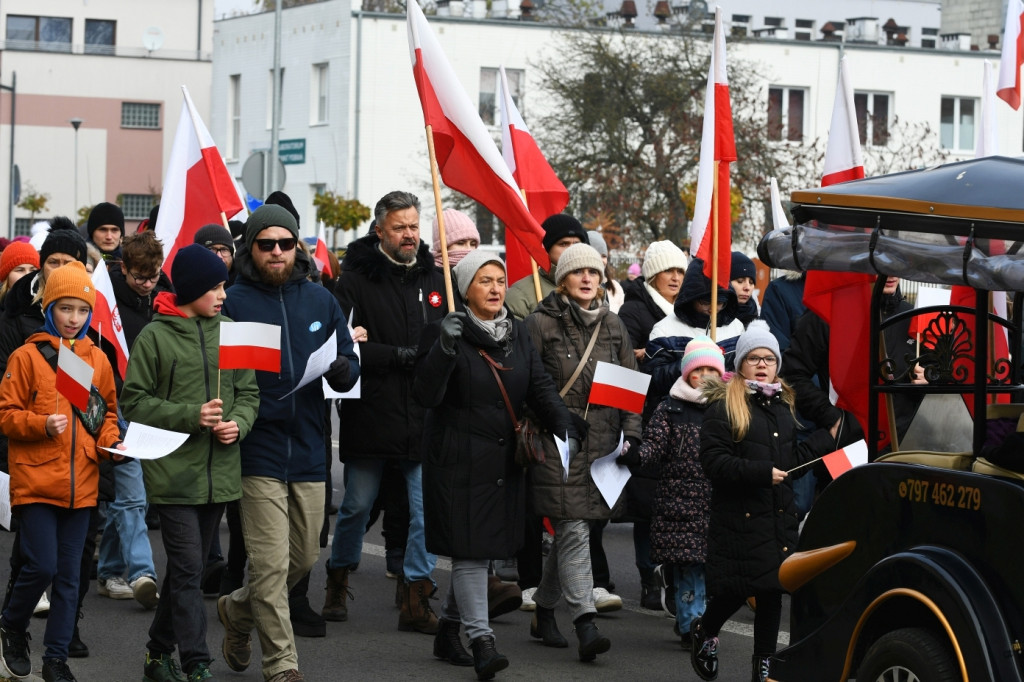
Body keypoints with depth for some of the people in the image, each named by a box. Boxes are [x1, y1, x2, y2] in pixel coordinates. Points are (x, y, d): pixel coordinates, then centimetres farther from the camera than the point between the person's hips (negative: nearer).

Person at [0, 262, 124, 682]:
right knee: (42, 566, -10)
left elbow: (108, 411, 19)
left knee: (68, 575, 7)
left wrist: (110, 442, 1)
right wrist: (42, 425, -20)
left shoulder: (97, 359, 9)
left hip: (81, 484, 4)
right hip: (36, 480, -4)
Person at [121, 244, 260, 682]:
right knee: (187, 570, -8)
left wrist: (239, 423, -7)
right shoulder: (155, 336, -6)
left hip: (220, 472, 5)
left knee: (187, 568, 14)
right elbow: (134, 401, -5)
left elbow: (248, 392, 14)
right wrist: (190, 416, -16)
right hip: (174, 471, -5)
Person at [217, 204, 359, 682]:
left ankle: (236, 611, 40)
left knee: (303, 559, 15)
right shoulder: (232, 301, -4)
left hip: (309, 452, 5)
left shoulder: (319, 300, 8)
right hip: (258, 451, -5)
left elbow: (349, 366, 12)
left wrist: (343, 369, -11)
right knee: (271, 565, -6)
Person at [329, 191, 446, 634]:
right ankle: (338, 583, 30)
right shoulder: (356, 278, -4)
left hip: (424, 416, 3)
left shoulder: (435, 278, 9)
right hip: (370, 414, -3)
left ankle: (415, 600, 4)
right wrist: (404, 356, -17)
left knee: (427, 510, -2)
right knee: (357, 505, 10)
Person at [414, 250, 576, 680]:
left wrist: (562, 426, -15)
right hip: (460, 461, -6)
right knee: (470, 548, -9)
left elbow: (540, 386, 3)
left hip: (504, 460, 6)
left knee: (483, 547, 11)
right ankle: (482, 643, -10)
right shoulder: (446, 334, -8)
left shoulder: (518, 334, 10)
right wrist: (444, 348, -31)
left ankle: (448, 629, 27)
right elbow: (426, 395, -16)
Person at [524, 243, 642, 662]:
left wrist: (631, 433, 5)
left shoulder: (612, 326, 13)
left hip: (601, 441, 5)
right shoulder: (541, 324, -2)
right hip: (557, 441, -5)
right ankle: (585, 626, -17)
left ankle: (544, 611, 27)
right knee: (573, 531, -11)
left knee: (569, 531, 10)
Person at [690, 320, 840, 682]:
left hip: (779, 516, 6)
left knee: (773, 591, 7)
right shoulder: (724, 406, -7)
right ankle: (704, 631, 25)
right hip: (739, 517, -6)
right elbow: (713, 462, -15)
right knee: (738, 588, -6)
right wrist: (761, 473, -20)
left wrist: (826, 439, 15)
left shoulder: (784, 406, 16)